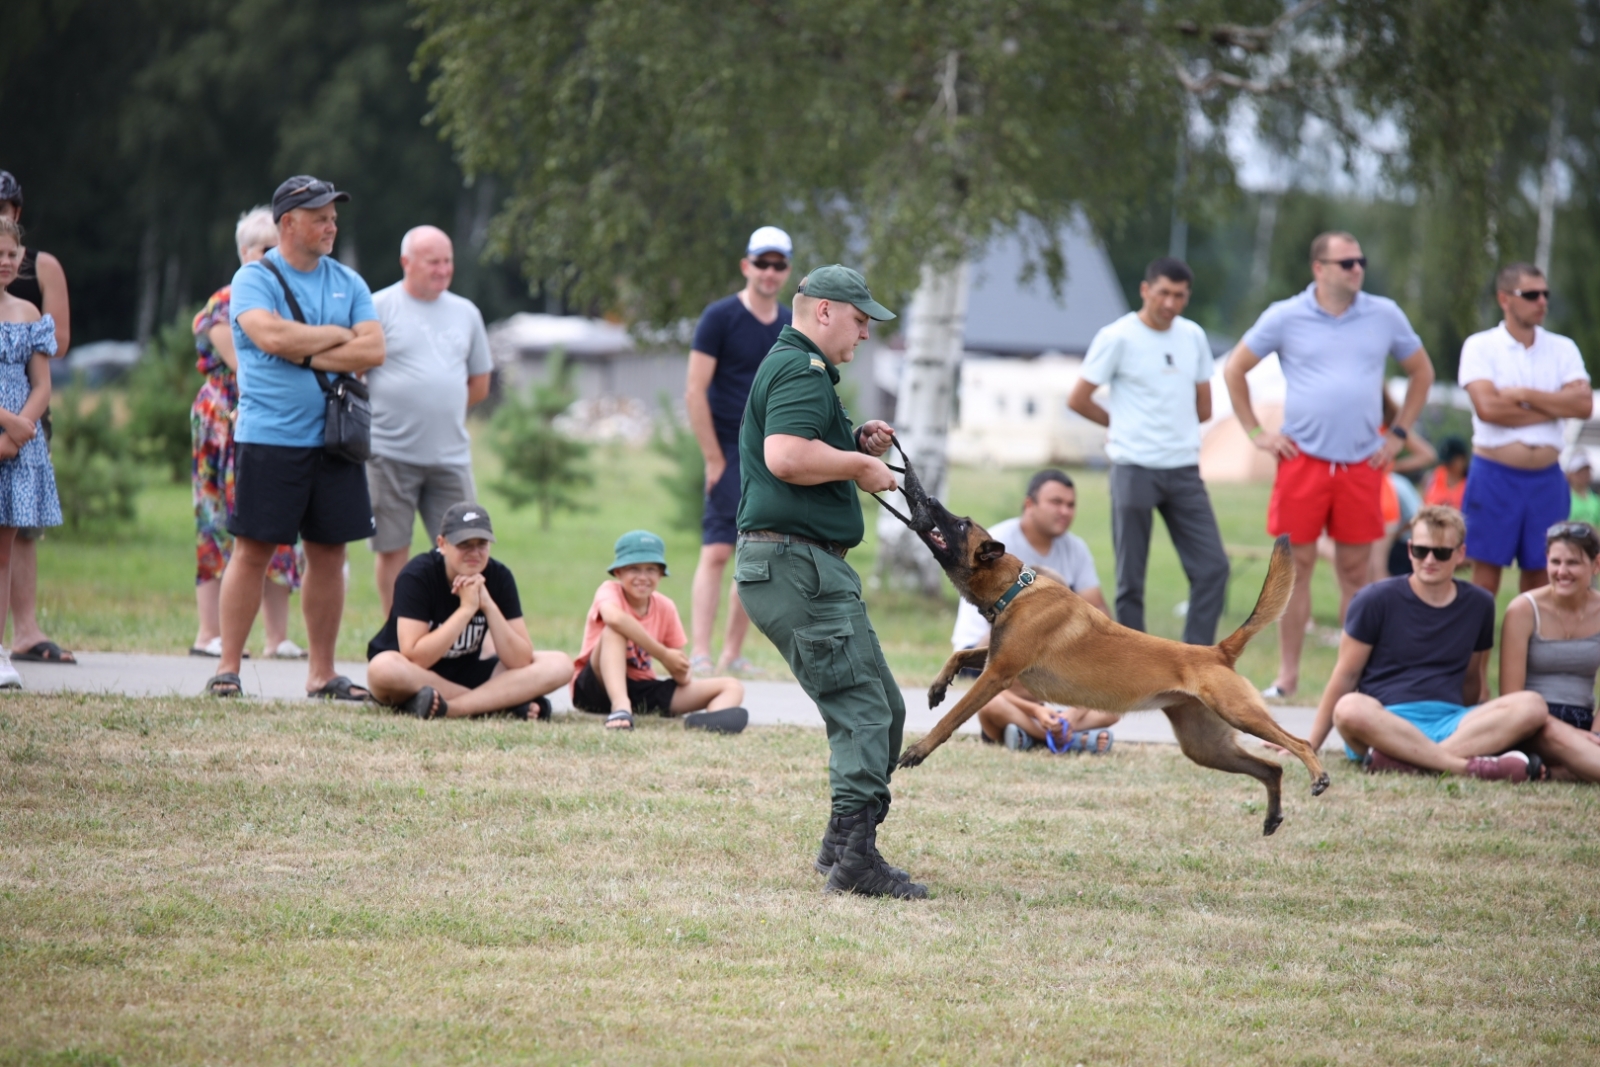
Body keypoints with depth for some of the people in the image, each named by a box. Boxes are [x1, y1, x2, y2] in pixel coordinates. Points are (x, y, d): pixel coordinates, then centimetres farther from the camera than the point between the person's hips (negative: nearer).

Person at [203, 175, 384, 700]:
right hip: (268, 437, -5)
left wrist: (305, 355, -9)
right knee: (253, 550, -4)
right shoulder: (254, 278, -2)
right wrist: (338, 335, -6)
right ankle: (227, 667, 1)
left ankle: (322, 672, 13)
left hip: (334, 439, 5)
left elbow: (373, 350, 1)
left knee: (329, 553, 6)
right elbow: (271, 337, -19)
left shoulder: (348, 283, 13)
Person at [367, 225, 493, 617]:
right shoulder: (379, 308, -3)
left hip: (450, 454, 4)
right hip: (391, 452, -4)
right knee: (392, 550, 2)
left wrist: (442, 408, 7)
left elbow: (479, 385, 18)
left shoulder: (466, 313, 13)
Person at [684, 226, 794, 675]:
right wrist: (714, 459, -11)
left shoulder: (792, 326, 11)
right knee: (717, 551, -14)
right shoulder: (720, 317, -5)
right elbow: (695, 393, -8)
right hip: (729, 451, -5)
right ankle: (699, 654, -17)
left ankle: (733, 654, 11)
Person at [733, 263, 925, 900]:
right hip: (798, 565, -11)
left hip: (807, 567, 11)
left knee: (883, 709, 15)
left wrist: (856, 446, 14)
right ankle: (855, 859, -19)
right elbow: (785, 455, -27)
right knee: (861, 710, -14)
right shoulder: (801, 371, -11)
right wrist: (860, 465, -14)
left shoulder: (794, 368, 25)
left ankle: (843, 847, 19)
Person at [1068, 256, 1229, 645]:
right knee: (1131, 579, 0)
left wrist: (1169, 427, 9)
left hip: (1184, 469, 5)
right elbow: (1078, 400, -1)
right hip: (1135, 470, -5)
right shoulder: (1118, 338, -5)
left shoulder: (1193, 336, 11)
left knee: (1212, 566, -4)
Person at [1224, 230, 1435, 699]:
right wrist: (1257, 433, 5)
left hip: (1362, 464, 2)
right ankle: (1287, 674, 6)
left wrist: (1398, 433, 12)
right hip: (1303, 461, -2)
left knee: (1356, 572, 5)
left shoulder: (1385, 316, 7)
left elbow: (1421, 372, 20)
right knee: (1296, 566, 0)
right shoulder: (1286, 317, 2)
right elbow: (1235, 370, 10)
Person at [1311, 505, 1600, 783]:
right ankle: (1468, 765, -44)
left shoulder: (1479, 605, 14)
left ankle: (1408, 760, -39)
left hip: (1450, 723, 4)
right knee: (1350, 709, -38)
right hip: (1384, 724, -4)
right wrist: (1310, 746, 3)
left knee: (1531, 706, -23)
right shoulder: (1376, 600, 3)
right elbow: (1346, 675, 5)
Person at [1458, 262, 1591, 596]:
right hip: (1495, 476, -3)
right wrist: (1554, 407, -7)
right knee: (1486, 570, -2)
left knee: (1539, 573, 6)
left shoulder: (1562, 349, 8)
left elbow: (1583, 405, -6)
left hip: (1547, 478, 3)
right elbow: (1487, 407, -16)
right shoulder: (1480, 346, -2)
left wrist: (1524, 395, -11)